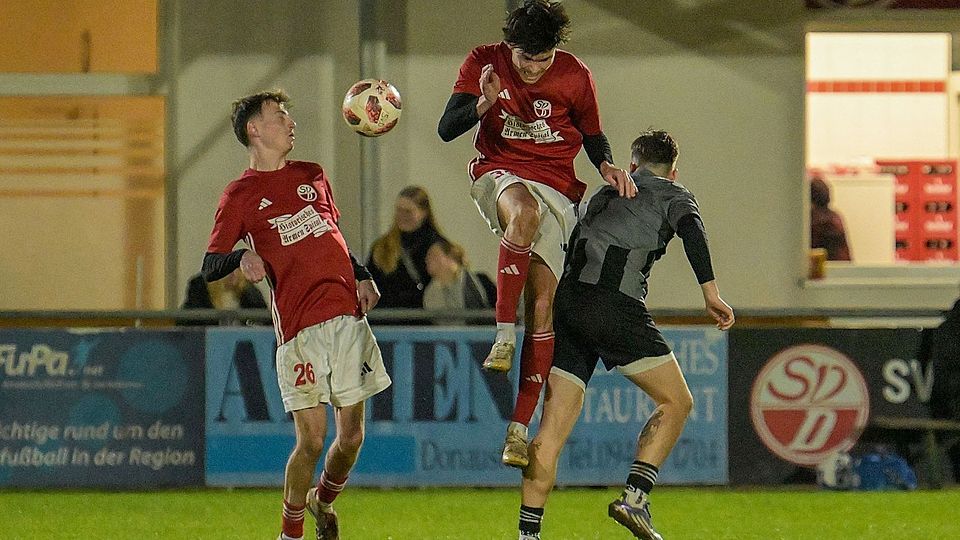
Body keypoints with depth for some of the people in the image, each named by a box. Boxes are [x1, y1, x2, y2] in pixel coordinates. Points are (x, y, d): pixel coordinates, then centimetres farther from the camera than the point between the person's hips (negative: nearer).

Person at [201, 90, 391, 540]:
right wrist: (242, 257, -23)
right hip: (299, 328, -5)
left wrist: (362, 278, 14)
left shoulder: (312, 175, 19)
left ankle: (324, 499, 34)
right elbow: (209, 267, -1)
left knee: (351, 434, 6)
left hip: (348, 315, 5)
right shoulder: (240, 195, 3)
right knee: (311, 438, -9)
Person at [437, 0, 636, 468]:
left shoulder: (575, 77, -1)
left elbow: (593, 136, 14)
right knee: (525, 211, -40)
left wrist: (607, 167, -8)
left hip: (555, 188, 1)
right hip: (499, 174, -1)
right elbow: (446, 130, -6)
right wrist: (484, 103, -25)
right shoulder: (484, 63, -3)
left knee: (543, 303, -11)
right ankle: (504, 335, -36)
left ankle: (519, 428, -10)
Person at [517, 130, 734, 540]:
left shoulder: (605, 193, 30)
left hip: (568, 303, 5)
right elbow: (691, 229, -7)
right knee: (676, 402, 9)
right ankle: (634, 497, -7)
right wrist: (711, 293, -14)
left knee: (553, 428, 2)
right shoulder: (673, 195, 14)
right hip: (616, 303, -5)